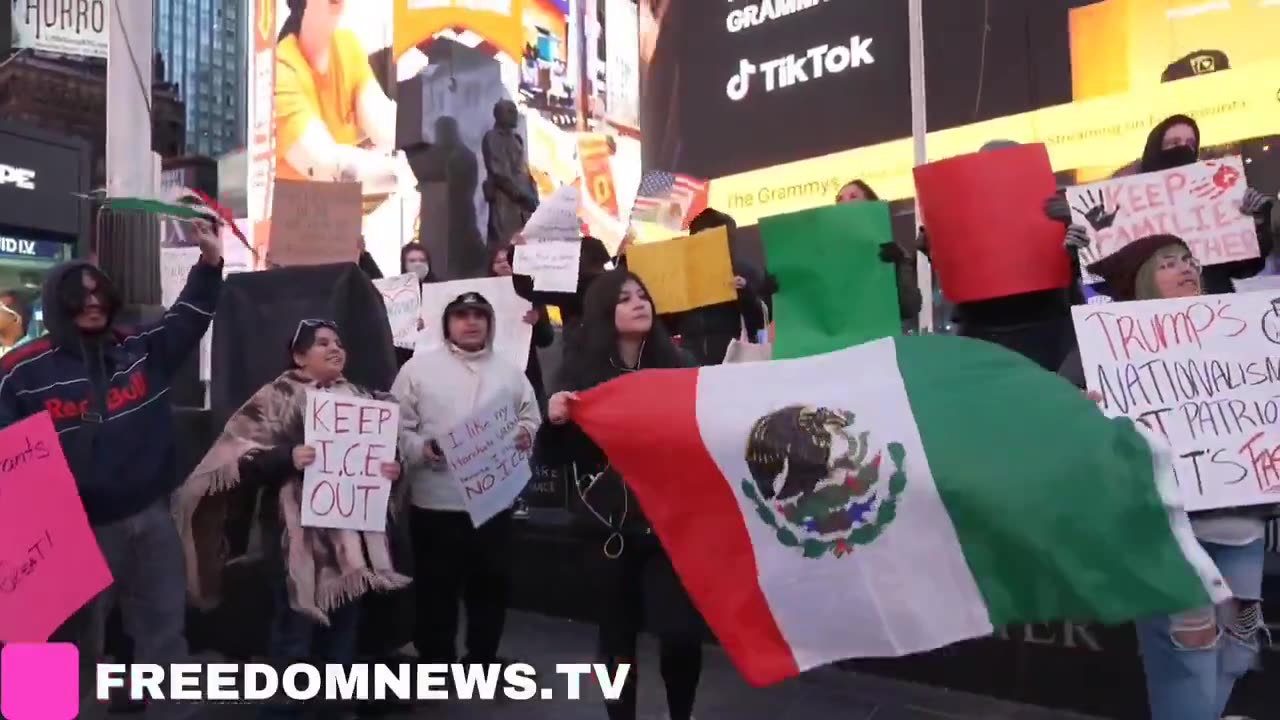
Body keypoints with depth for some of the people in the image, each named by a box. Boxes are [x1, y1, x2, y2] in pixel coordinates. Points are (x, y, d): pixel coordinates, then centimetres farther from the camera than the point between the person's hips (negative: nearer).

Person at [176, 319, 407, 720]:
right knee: (295, 632, -3)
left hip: (351, 533, 6)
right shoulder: (277, 398, -4)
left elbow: (382, 449, 21)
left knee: (344, 629, 16)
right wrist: (286, 458, -25)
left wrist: (393, 468, -1)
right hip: (299, 534, -6)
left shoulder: (361, 399, 14)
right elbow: (236, 457, -10)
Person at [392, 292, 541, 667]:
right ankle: (436, 661, 25)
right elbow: (398, 429, -2)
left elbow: (531, 418, 14)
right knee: (437, 586, 8)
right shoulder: (418, 368, 0)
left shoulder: (510, 372, 9)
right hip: (436, 502, -3)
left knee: (491, 581, 13)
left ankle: (482, 657, 31)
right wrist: (423, 449, -19)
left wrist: (526, 435, -7)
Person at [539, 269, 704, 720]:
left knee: (683, 632, -3)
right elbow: (559, 456, -2)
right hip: (610, 524, 0)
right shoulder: (581, 370, -1)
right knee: (617, 632, 10)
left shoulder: (677, 362, 2)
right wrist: (556, 421, -20)